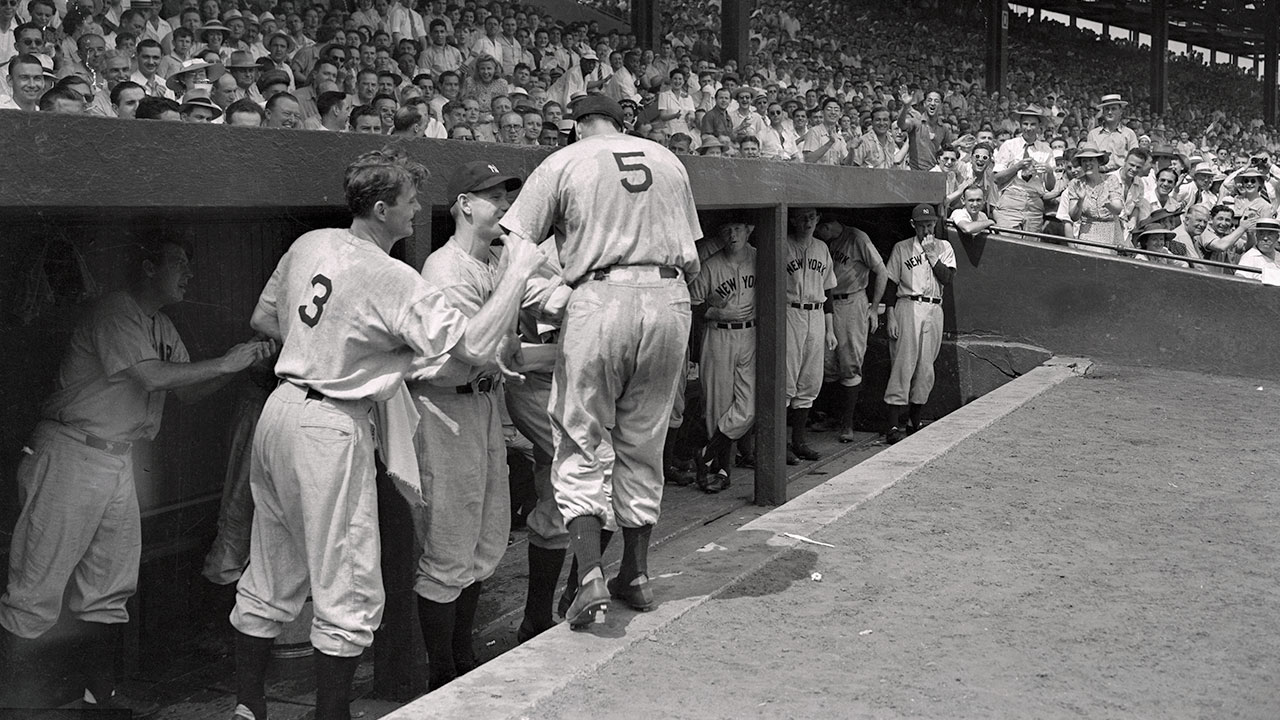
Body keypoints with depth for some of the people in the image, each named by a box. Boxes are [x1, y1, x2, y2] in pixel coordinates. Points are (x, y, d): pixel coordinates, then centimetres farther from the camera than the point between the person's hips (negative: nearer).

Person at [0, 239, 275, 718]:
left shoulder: (163, 328, 16)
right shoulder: (115, 312, -12)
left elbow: (188, 392, 14)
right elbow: (152, 376, -23)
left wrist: (242, 362, 1)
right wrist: (224, 363, -16)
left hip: (118, 459, 9)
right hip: (71, 456, -9)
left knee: (111, 586, 11)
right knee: (38, 584, -6)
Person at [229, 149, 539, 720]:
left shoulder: (310, 244, 6)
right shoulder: (393, 279, -17)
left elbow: (263, 319, 19)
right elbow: (473, 347, -19)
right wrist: (517, 271, -10)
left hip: (280, 410, 9)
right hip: (332, 428, -9)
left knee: (269, 577, 18)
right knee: (348, 593, 2)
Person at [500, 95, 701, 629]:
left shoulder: (563, 162, 4)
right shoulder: (668, 160, 14)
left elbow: (511, 245, -4)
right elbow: (692, 259, 13)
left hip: (600, 300, -4)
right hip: (669, 302, 4)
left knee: (579, 445, 5)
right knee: (643, 444, 14)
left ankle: (591, 576, -8)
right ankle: (636, 575, 24)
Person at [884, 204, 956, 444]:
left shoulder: (944, 247, 13)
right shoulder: (902, 248, 5)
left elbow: (948, 278, -1)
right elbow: (890, 283, 1)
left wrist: (932, 255, -7)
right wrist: (891, 316, -7)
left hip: (934, 310, 3)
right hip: (908, 308, -3)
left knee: (926, 367, 5)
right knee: (903, 363, -10)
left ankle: (916, 421, 16)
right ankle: (894, 425, -10)